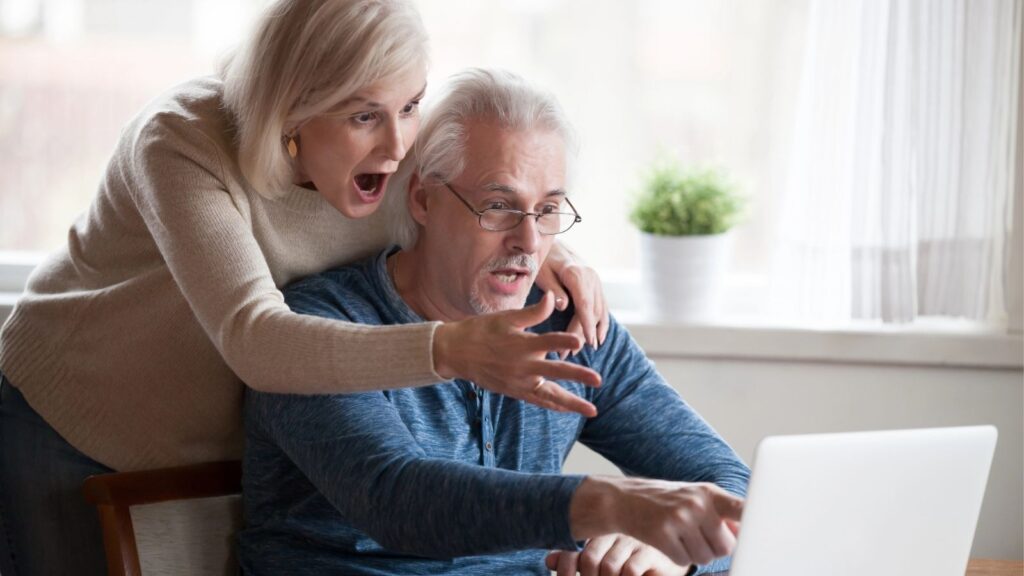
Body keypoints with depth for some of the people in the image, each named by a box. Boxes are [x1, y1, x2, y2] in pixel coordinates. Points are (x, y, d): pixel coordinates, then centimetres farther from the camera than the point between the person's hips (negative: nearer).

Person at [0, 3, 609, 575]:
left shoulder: (394, 152, -16)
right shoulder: (181, 143, -33)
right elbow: (252, 341, -46)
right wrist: (453, 350, -59)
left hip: (225, 451, 5)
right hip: (74, 441, -4)